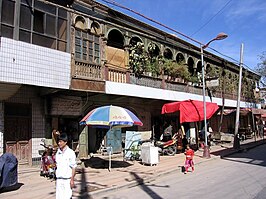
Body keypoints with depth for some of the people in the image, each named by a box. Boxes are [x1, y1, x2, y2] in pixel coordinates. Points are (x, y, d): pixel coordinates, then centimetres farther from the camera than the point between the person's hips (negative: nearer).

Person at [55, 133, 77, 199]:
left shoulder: (70, 152, -10)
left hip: (67, 179, -5)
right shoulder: (58, 152, 6)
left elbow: (73, 167, -9)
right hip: (59, 179, 5)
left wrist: (72, 179, -11)